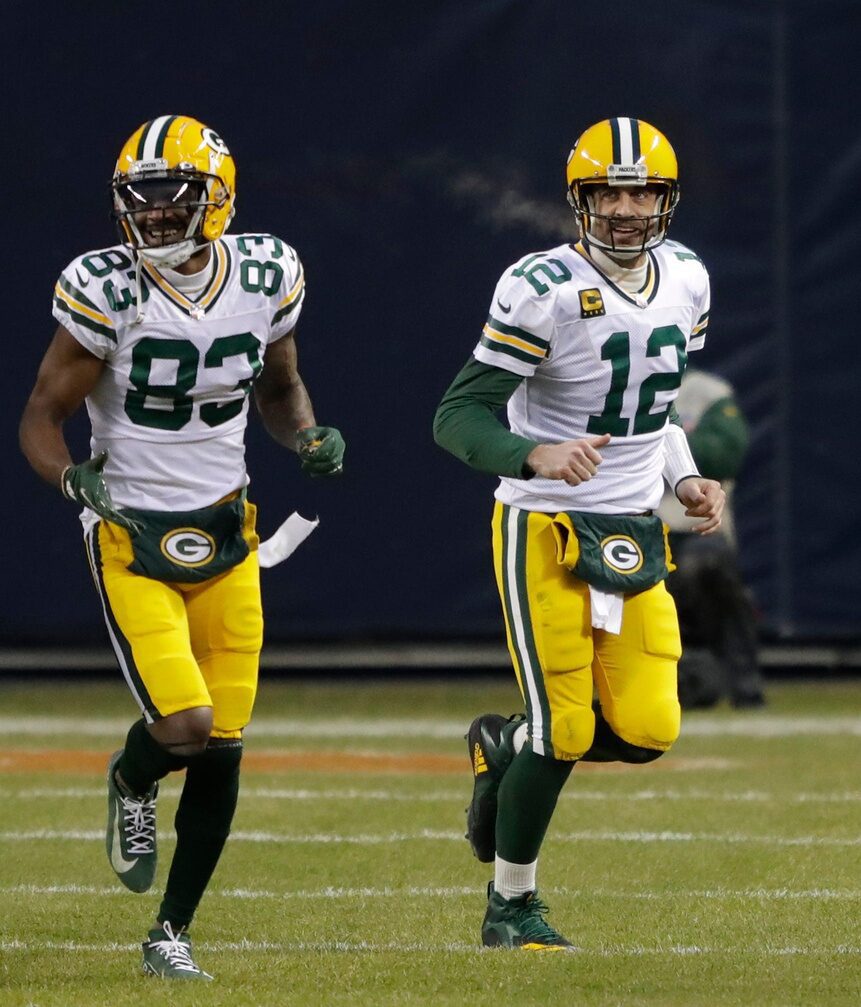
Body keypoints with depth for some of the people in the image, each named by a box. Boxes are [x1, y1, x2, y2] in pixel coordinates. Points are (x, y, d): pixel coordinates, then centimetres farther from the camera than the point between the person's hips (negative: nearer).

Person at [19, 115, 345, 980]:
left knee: (221, 752, 2)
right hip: (132, 542, -4)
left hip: (225, 540, 4)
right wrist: (73, 477, -29)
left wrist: (309, 438, -5)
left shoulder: (265, 278, -2)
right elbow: (41, 419, -8)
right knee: (182, 726, -18)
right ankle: (131, 782, 21)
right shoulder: (106, 292, -14)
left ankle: (171, 932, 19)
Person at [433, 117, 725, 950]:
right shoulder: (544, 290, -17)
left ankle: (505, 747, 27)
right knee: (565, 729, -7)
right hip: (546, 529, -6)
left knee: (645, 731, -3)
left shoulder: (685, 280, 5)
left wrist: (684, 479, 6)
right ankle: (511, 908, 14)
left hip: (635, 536, 6)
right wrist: (536, 455, -35)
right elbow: (458, 418, -18)